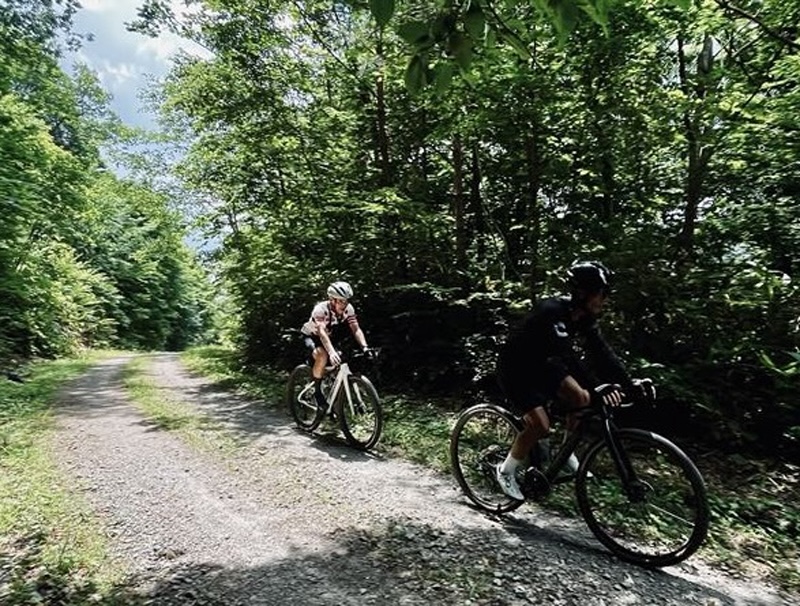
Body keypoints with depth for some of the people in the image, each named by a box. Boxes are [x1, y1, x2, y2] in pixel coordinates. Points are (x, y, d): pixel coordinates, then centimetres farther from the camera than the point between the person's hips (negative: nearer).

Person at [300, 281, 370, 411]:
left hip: (331, 338, 5)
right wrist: (332, 352, -62)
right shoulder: (321, 309, -34)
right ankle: (317, 391, -19)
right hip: (311, 336, -5)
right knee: (323, 355, -35)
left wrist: (365, 347, -41)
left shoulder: (348, 309, -20)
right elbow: (322, 332, -47)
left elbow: (356, 329, -24)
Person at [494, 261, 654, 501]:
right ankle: (506, 471, 3)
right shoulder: (552, 311, -31)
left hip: (543, 366, 8)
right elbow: (568, 355, -40)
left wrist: (629, 382, -17)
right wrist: (599, 387, -47)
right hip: (516, 370, -8)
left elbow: (601, 352, -8)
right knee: (540, 426, -18)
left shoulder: (584, 317, -5)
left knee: (582, 399, -7)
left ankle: (566, 454, 15)